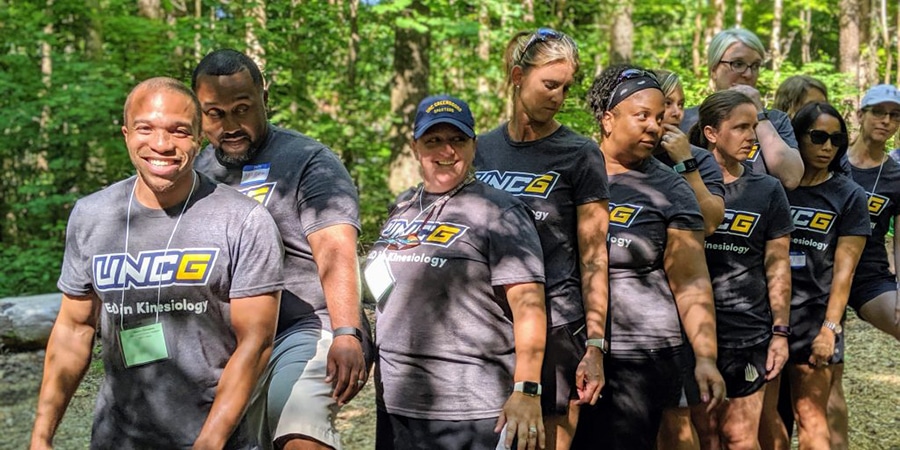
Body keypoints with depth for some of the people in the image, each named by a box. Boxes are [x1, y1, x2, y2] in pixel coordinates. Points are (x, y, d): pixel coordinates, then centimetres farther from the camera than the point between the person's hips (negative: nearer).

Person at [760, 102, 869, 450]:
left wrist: (830, 327, -10)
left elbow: (844, 269, -3)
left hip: (814, 316, -2)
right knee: (763, 414, 4)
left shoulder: (849, 196, 2)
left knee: (811, 419, -1)